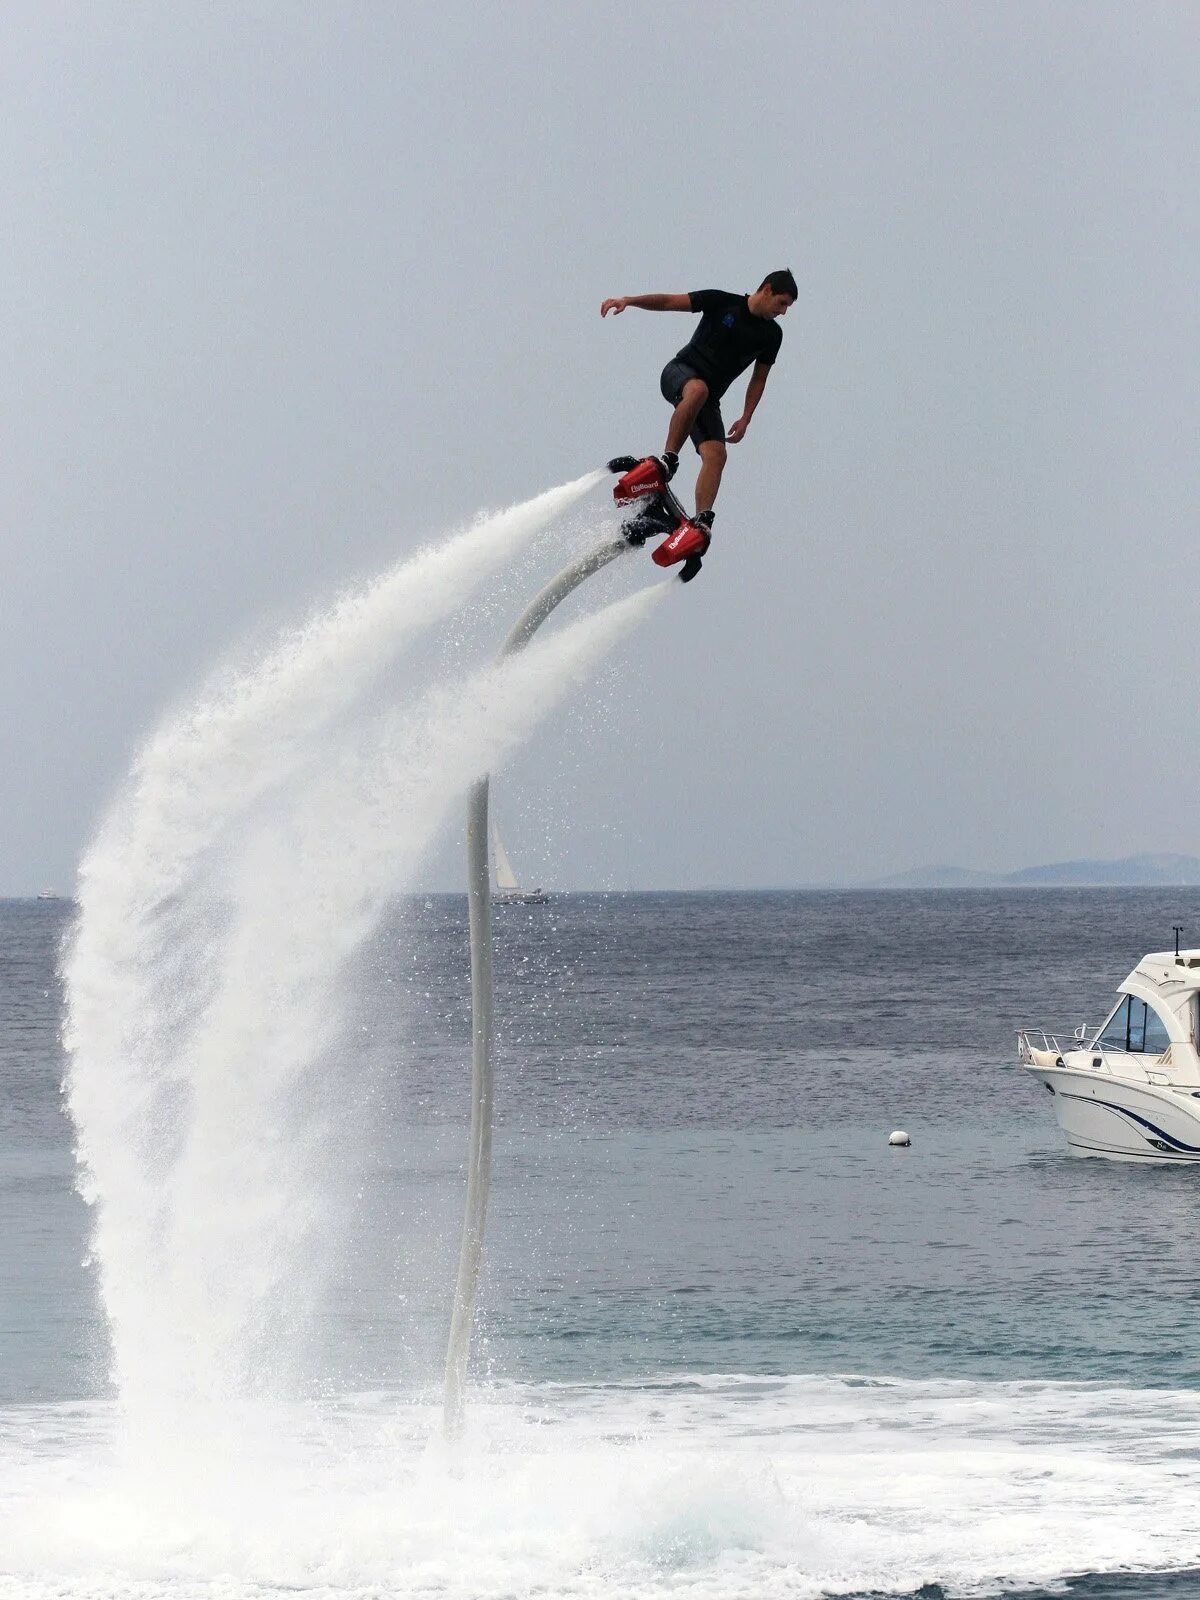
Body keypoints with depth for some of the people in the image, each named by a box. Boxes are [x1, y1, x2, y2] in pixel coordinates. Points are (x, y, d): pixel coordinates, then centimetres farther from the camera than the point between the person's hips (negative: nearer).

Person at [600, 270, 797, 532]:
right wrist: (628, 300, -19)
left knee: (716, 456, -19)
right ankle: (668, 459, -38)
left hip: (709, 399, 4)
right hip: (679, 373, -4)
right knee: (698, 389, -41)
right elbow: (668, 302, -5)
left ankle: (702, 521, -28)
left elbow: (759, 378, 18)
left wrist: (745, 419, 7)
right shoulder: (722, 302, -3)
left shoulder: (772, 335, 8)